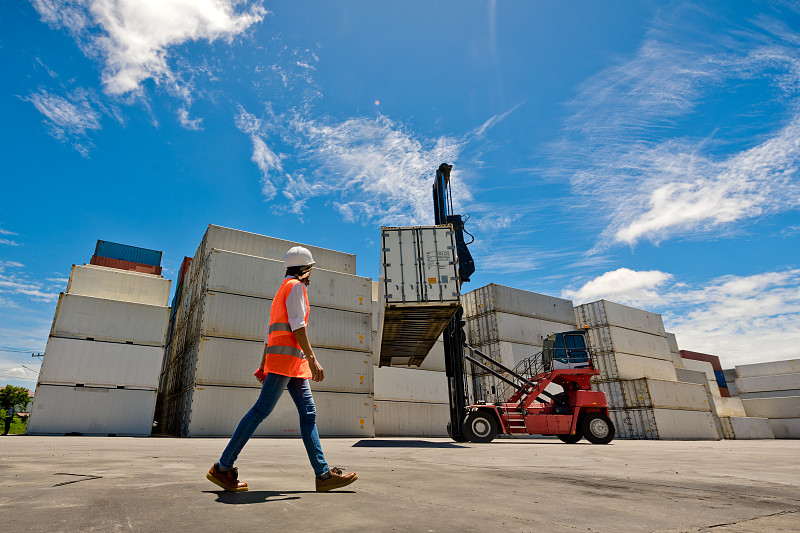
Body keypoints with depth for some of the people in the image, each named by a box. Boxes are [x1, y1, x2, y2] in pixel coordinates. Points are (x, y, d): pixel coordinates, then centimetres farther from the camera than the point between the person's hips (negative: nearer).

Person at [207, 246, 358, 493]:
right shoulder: (295, 286, -1)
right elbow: (297, 324, -13)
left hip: (293, 364, 10)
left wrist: (263, 366, 22)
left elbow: (270, 331, 24)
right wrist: (312, 358, -19)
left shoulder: (283, 290, 27)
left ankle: (323, 474, -4)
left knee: (308, 413, 0)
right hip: (286, 353, -10)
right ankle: (223, 468, -2)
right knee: (261, 410, -9)